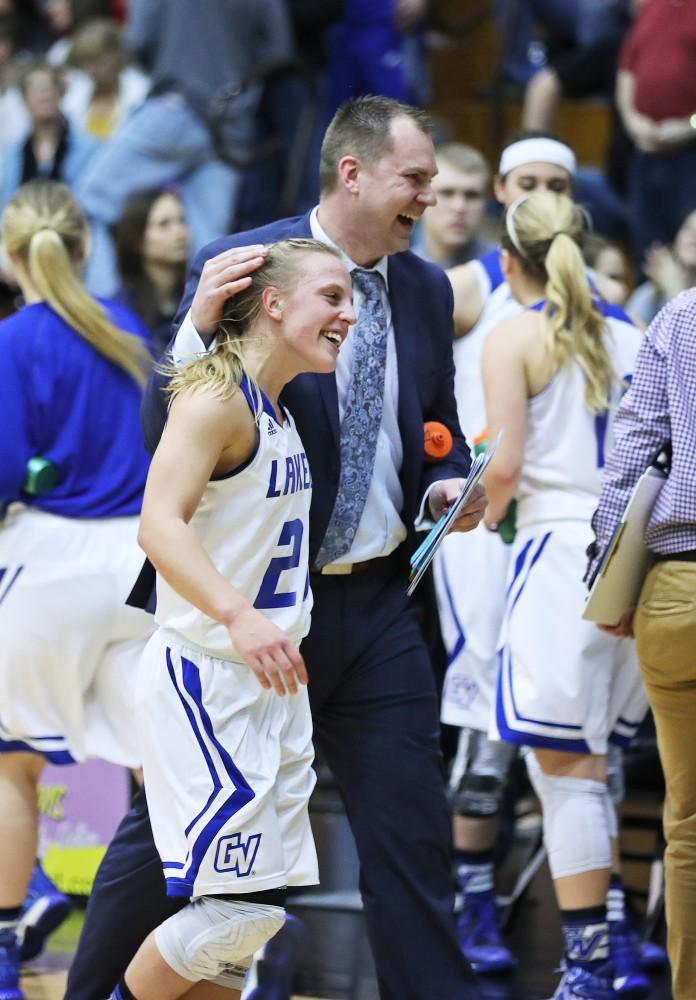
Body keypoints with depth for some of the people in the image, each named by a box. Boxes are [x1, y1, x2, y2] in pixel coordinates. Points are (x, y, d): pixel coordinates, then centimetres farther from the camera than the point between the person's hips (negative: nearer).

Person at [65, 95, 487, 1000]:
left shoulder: (426, 290, 8)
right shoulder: (239, 267, -9)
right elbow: (165, 437, -12)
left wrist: (445, 488, -3)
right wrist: (199, 324, -28)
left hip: (376, 606, 5)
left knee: (411, 826, 4)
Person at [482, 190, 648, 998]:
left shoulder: (516, 337, -2)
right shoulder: (631, 335, 14)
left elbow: (506, 464, -10)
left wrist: (487, 508, 9)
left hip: (562, 546, -6)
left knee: (563, 760, -2)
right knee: (585, 758, 14)